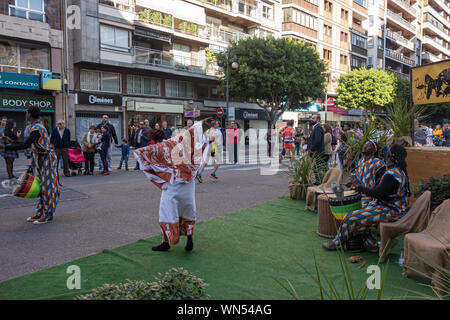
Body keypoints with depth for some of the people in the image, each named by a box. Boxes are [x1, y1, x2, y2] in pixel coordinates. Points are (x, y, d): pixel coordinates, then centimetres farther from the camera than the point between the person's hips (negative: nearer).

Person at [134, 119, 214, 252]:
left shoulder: (157, 148, -2)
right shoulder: (176, 141, 6)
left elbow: (139, 152, -13)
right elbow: (193, 130, 9)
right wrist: (203, 123, 21)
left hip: (172, 184, -4)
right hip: (188, 180, 4)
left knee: (167, 211, 7)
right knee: (188, 209, 17)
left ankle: (166, 242, 12)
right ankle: (189, 237, 10)